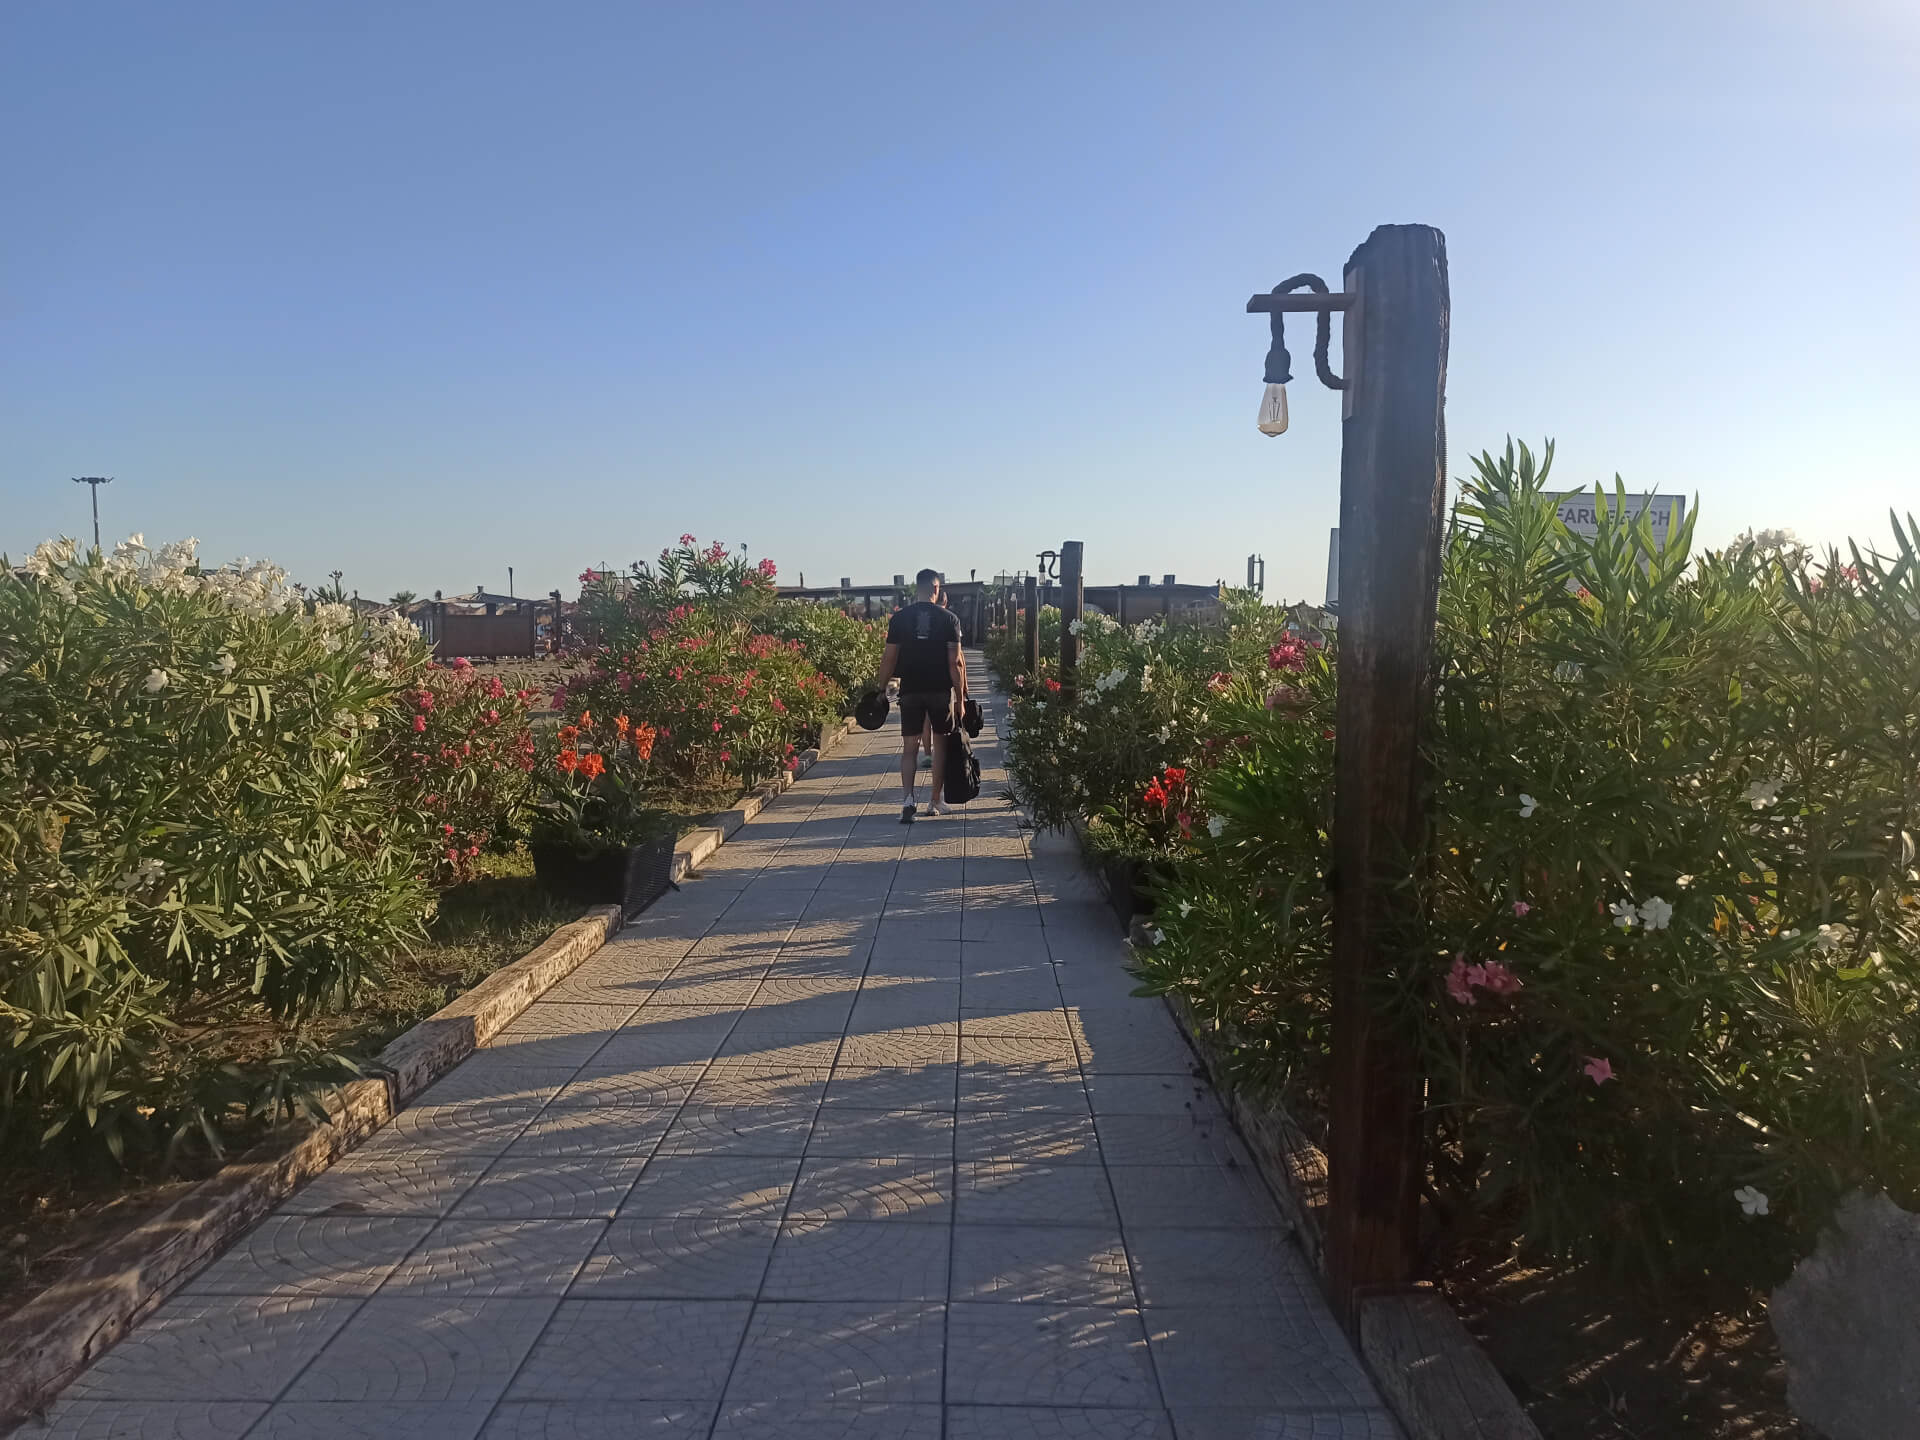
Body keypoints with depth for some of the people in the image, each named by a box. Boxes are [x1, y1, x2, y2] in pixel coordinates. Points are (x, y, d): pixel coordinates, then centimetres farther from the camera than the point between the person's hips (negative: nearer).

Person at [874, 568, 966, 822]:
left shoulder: (900, 617, -1)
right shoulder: (949, 618, -4)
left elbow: (889, 658, -1)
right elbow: (955, 662, -7)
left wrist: (882, 689, 9)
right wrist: (960, 697, -1)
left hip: (911, 691, 1)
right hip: (941, 690, -1)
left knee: (909, 747, 3)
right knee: (940, 744, 12)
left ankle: (907, 798, -14)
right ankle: (935, 802, 18)